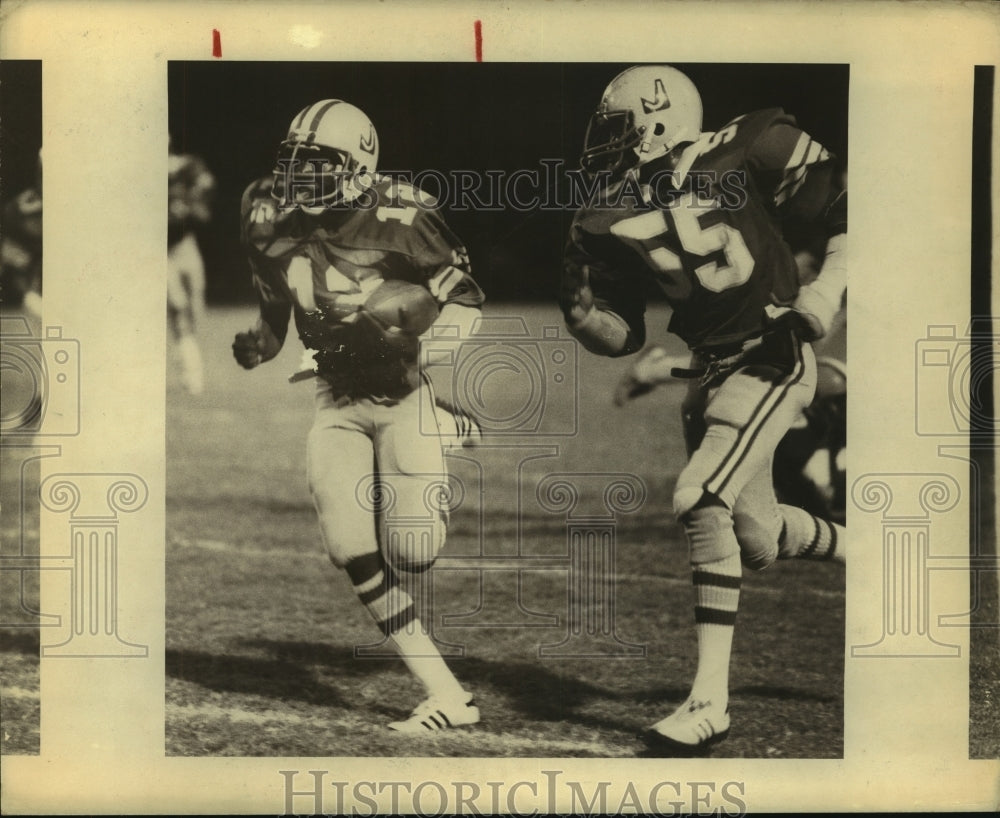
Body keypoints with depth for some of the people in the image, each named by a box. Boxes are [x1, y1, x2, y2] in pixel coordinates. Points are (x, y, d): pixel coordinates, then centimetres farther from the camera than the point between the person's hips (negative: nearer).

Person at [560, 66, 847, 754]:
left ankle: (710, 702, -13)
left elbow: (849, 220, -5)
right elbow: (623, 337, 6)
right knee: (757, 535, 14)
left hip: (772, 359, -7)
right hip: (709, 370, 7)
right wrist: (580, 302, -11)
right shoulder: (616, 221, 1)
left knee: (702, 502, -20)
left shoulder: (746, 155, -13)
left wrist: (818, 306, -15)